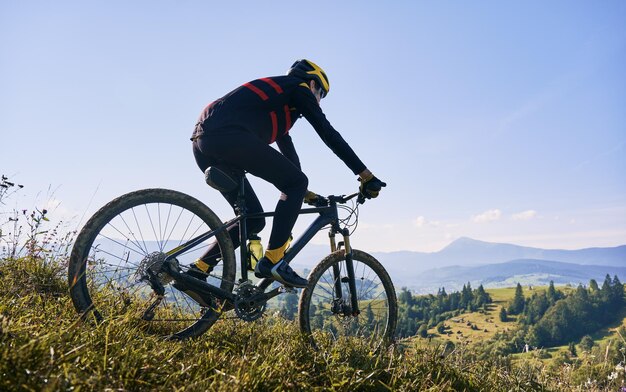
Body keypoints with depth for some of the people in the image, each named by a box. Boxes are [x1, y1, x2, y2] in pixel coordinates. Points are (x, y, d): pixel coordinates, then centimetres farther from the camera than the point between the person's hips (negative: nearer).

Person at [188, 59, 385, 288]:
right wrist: (365, 175, 2)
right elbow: (328, 134, 2)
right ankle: (272, 261, -10)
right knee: (297, 182, -4)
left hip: (202, 140, 9)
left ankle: (197, 271, 11)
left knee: (253, 220, 12)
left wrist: (304, 192, 43)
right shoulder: (299, 89, 11)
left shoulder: (277, 96, 37)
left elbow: (286, 147, 40)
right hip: (228, 136, -9)